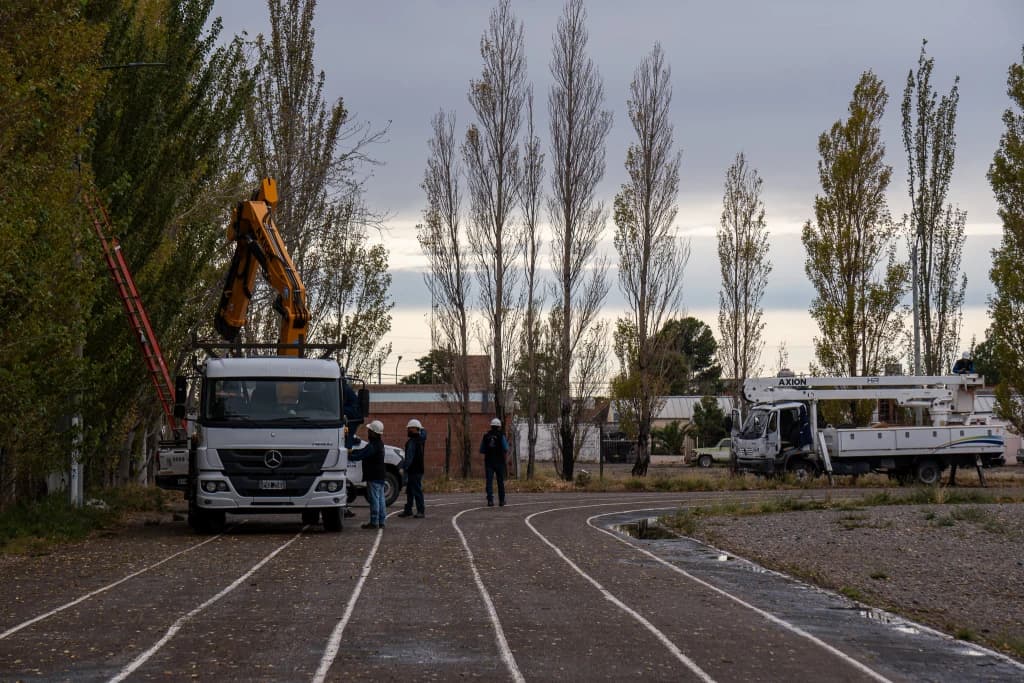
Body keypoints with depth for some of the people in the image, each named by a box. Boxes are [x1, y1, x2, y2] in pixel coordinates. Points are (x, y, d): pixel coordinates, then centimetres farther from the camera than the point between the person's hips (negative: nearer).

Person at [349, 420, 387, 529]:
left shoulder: (373, 446, -19)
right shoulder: (379, 444, 14)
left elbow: (360, 455, -22)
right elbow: (363, 451, 21)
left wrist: (348, 456, -12)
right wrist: (351, 452, 15)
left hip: (374, 476, -10)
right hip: (380, 475, 10)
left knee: (374, 499, -7)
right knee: (380, 498, 12)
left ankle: (374, 522, -5)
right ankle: (381, 521, 15)